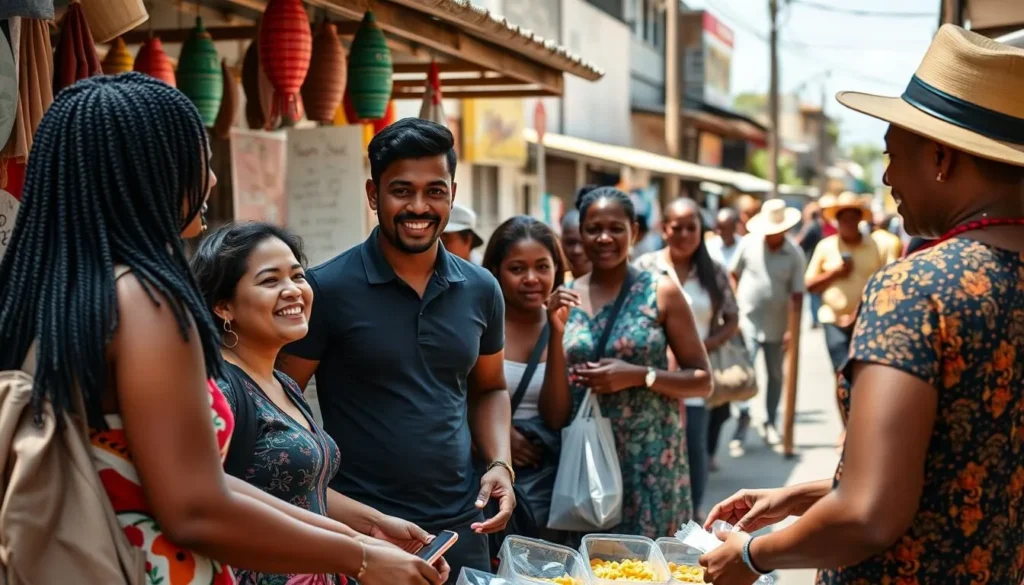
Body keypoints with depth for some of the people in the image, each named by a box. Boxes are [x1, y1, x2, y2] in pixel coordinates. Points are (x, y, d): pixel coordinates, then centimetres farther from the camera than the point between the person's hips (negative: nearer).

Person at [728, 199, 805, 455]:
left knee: (775, 376, 13)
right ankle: (743, 418, -8)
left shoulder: (795, 255, -7)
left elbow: (797, 295, -7)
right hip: (748, 321, -1)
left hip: (776, 325, 1)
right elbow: (733, 276, 4)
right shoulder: (748, 244, -5)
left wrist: (793, 329, -12)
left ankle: (770, 423, 27)